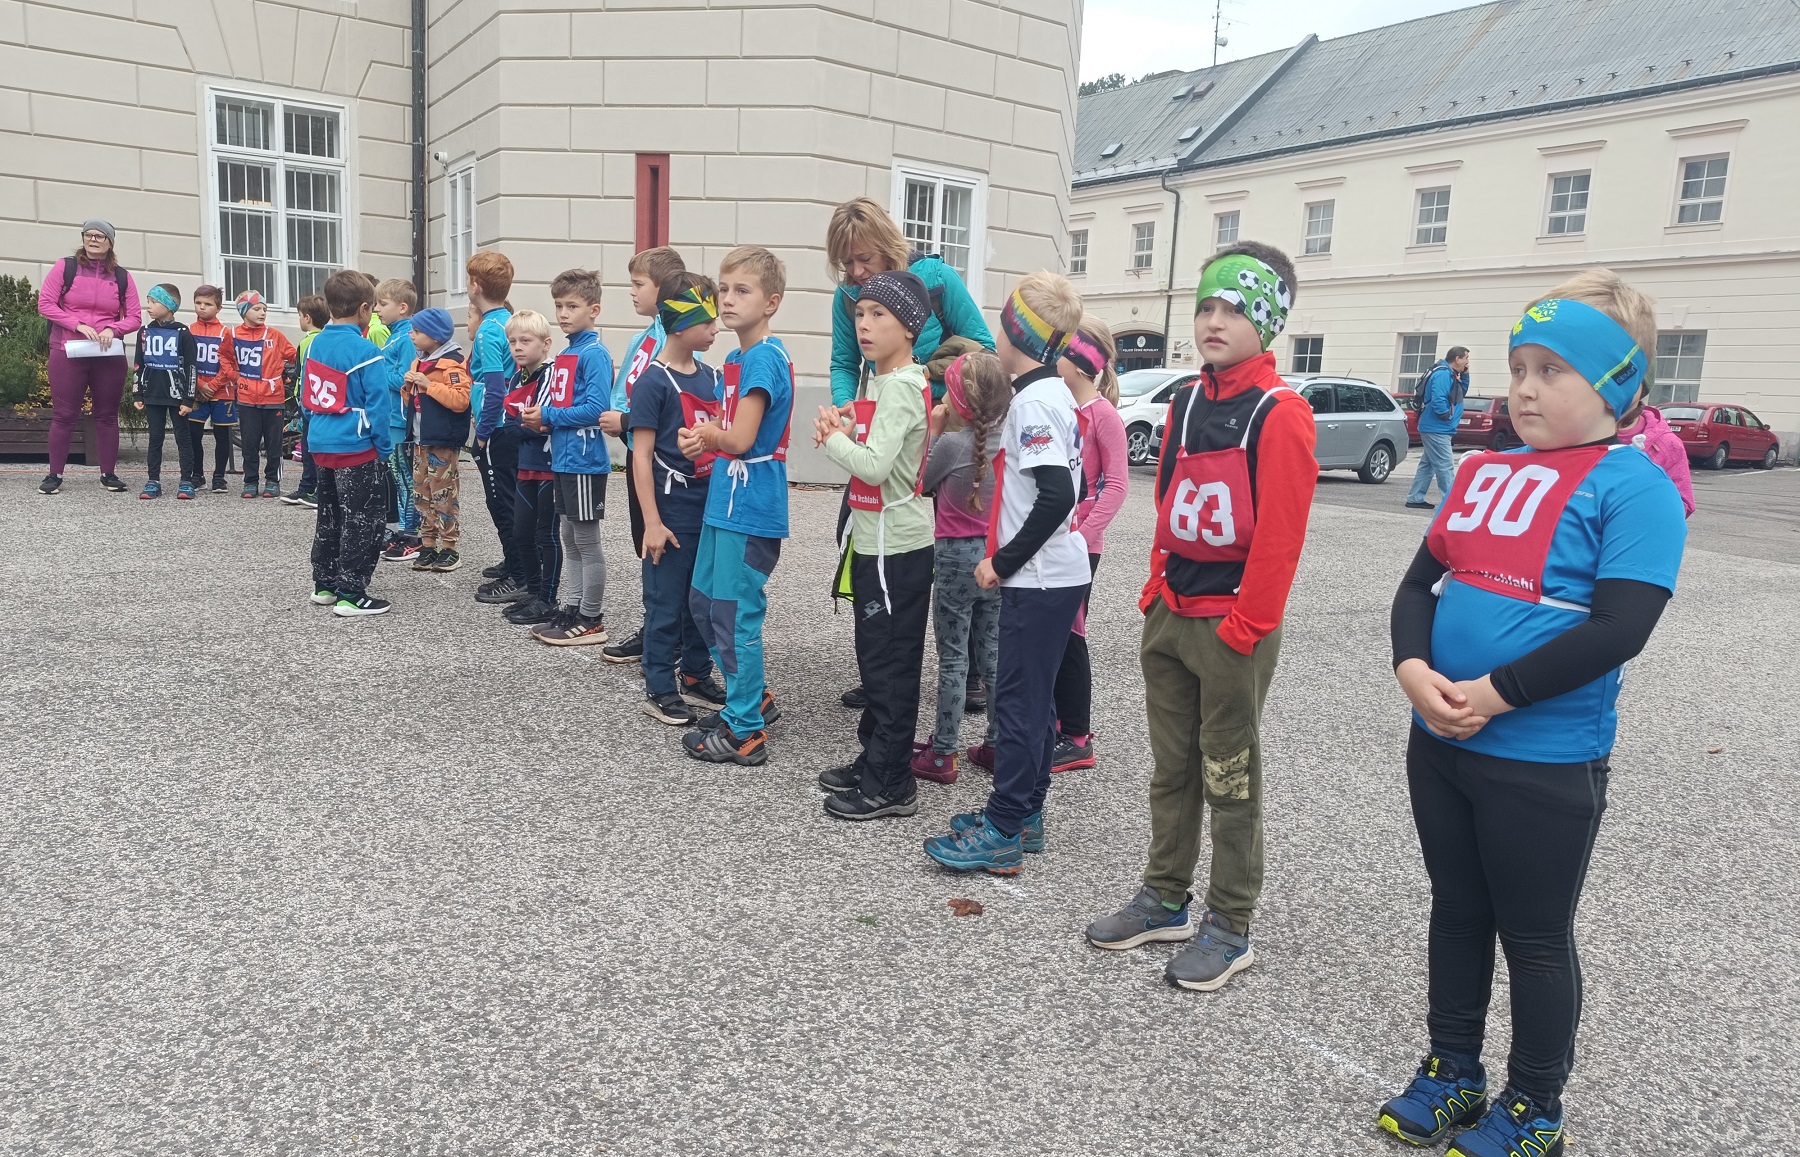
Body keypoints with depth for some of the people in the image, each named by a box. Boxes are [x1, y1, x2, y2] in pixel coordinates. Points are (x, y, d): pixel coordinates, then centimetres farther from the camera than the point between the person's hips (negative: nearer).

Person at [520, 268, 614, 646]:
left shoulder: (594, 354, -13)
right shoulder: (565, 354, 13)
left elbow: (596, 409, -22)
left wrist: (549, 416, -14)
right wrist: (542, 419, 0)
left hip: (584, 460, -9)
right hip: (564, 457, 9)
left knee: (587, 540, 0)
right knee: (570, 538, 15)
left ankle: (592, 621, 9)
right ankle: (577, 609, 25)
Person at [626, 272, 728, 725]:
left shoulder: (712, 377, 8)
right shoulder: (653, 381, -11)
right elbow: (642, 455, -12)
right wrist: (652, 522, -15)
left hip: (711, 506, 7)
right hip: (672, 510, -6)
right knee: (666, 600, 2)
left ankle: (695, 676, 28)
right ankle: (659, 689, 13)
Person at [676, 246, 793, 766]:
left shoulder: (764, 358, -16)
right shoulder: (736, 358, 13)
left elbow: (740, 439, -22)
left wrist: (707, 434, -2)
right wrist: (701, 440, -3)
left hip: (750, 508, -10)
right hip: (725, 500, 10)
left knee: (736, 614, -3)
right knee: (704, 601, 17)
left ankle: (746, 731, 9)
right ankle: (754, 699, 31)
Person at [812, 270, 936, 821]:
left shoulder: (902, 387, -17)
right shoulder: (876, 382, 12)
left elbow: (874, 465, -28)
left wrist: (832, 436, -12)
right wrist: (838, 426, -2)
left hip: (897, 545, -10)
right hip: (874, 540, 10)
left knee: (891, 663, -2)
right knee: (874, 657, 17)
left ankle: (891, 785, 7)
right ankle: (873, 762, 29)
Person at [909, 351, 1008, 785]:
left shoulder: (952, 442, -16)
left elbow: (923, 484, -1)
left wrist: (934, 431, 0)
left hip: (957, 555, -6)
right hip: (997, 555, 6)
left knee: (953, 659, 1)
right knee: (992, 657, 14)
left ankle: (942, 754, 8)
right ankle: (996, 745, 21)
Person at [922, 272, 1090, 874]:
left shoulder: (1033, 401, -17)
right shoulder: (1052, 394, 13)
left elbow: (1057, 496, -26)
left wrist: (1003, 561, -18)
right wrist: (1005, 557, 13)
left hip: (1040, 581, -10)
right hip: (1057, 574, 10)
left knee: (1018, 701, -4)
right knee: (1033, 697, 16)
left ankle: (1001, 833, 4)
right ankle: (1024, 813, 27)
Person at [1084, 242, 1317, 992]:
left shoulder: (1280, 414, -13)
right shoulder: (1187, 403, 9)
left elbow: (1279, 532, -17)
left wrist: (1246, 623, -17)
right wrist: (1156, 590, 12)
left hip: (1233, 625, -7)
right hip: (1169, 615, 7)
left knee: (1230, 780, 5)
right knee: (1172, 768, 16)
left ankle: (1230, 928, 18)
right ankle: (1165, 900, 31)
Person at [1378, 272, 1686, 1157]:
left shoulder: (1634, 486, -12)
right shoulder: (1485, 471, 9)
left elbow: (1619, 629, -21)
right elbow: (1420, 581, 6)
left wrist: (1493, 694, -21)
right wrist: (1414, 670, -12)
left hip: (1545, 762, -6)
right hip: (1439, 742, 7)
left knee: (1534, 938, 9)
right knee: (1456, 911, 19)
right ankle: (1452, 1073, 37)